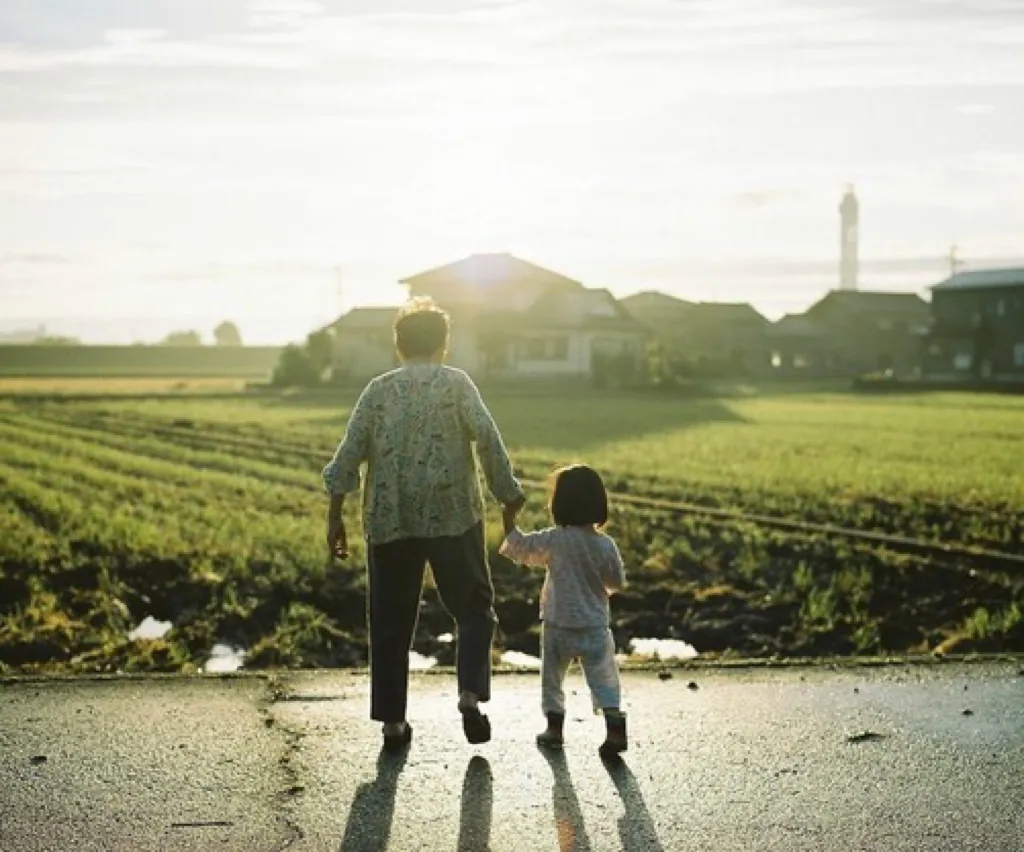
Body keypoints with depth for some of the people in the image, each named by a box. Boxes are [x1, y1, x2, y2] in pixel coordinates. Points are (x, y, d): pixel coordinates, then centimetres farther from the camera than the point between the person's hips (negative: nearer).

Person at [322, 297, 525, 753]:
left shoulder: (379, 389, 8)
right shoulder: (456, 382, 2)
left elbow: (349, 452, 2)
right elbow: (487, 438, -10)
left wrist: (335, 515, 6)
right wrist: (508, 493, -3)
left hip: (389, 522, 2)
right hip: (452, 516, -2)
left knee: (391, 622, 10)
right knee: (474, 608, 11)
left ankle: (392, 721, 10)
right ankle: (470, 693, -8)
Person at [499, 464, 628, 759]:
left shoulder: (555, 541, -13)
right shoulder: (605, 544, -6)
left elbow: (520, 547, -4)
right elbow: (617, 582, 2)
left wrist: (509, 521, 10)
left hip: (558, 626, -1)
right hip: (595, 626, 1)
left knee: (552, 678, 16)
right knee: (604, 679, 5)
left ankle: (554, 728, 20)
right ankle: (615, 730, -7)